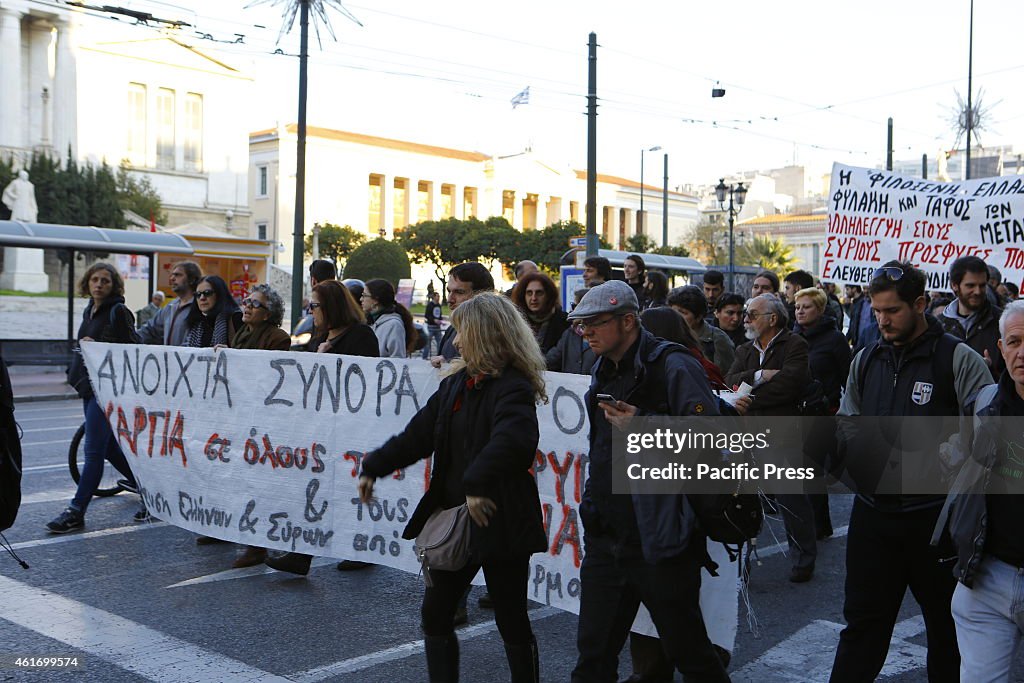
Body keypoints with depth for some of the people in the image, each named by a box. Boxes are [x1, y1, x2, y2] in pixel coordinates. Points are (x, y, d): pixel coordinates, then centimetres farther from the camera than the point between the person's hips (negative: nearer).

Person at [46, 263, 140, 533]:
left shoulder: (119, 311, -10)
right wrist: (77, 373, 19)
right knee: (109, 446, 15)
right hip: (89, 386, 10)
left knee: (93, 449, -8)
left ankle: (76, 512, -5)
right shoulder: (89, 311, 16)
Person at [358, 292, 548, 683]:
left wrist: (478, 485, -39)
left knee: (511, 621, 5)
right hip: (452, 513, 9)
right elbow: (418, 434, 17)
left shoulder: (511, 388, -16)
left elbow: (514, 439, -36)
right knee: (435, 612, 13)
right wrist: (374, 468, 15)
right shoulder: (457, 383, 11)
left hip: (498, 521, -8)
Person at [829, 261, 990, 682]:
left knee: (947, 625, 12)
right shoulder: (865, 361, 10)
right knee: (862, 624, 11)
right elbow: (845, 427, 14)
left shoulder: (959, 359, -7)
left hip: (936, 517, -4)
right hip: (873, 513, 4)